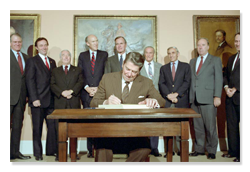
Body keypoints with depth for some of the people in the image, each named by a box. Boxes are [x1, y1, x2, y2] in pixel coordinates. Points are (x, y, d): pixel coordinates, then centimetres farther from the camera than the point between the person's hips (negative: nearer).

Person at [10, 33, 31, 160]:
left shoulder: (26, 57, 16)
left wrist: (27, 95, 7)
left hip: (21, 96, 6)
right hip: (10, 95, -5)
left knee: (18, 125, 11)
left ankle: (15, 151, 20)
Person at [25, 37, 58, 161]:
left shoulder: (52, 62, 17)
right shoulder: (32, 61, 2)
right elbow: (30, 81, -6)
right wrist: (34, 99, -13)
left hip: (51, 100, 4)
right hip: (38, 100, -4)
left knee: (53, 126, 3)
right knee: (37, 128, 4)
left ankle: (51, 150, 16)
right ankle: (38, 153, 16)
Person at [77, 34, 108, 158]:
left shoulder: (104, 54, 10)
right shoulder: (82, 56, 14)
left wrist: (98, 88, -6)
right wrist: (87, 87, -5)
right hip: (86, 93, 1)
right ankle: (90, 149, 11)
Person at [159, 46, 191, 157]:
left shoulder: (185, 66, 13)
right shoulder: (163, 68, 18)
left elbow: (187, 82, 2)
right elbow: (161, 84, 7)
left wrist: (176, 94, -9)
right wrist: (169, 95, -9)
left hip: (181, 101, -1)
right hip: (167, 102, 1)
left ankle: (181, 149, 5)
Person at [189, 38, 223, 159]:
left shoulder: (215, 60, 6)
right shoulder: (192, 61, 19)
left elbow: (218, 79, -2)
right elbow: (190, 79, 15)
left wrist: (217, 96, -11)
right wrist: (190, 96, 7)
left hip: (208, 99, -4)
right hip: (195, 99, 4)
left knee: (210, 126, -1)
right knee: (197, 126, 9)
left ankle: (211, 151, 12)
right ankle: (199, 149, 19)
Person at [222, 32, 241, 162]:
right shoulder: (231, 58, 20)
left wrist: (235, 89, -13)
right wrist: (226, 87, 1)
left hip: (240, 96, -7)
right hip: (230, 97, 7)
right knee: (231, 125, 10)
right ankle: (233, 151, 20)